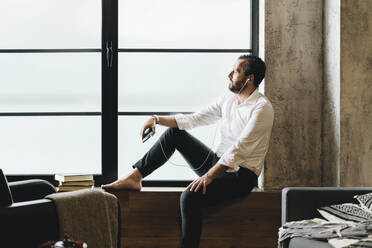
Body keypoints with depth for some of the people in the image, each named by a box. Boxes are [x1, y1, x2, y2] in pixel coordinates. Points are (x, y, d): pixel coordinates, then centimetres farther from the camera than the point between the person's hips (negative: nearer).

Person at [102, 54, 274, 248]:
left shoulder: (262, 107, -17)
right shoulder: (228, 99, 9)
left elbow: (239, 149, -25)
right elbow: (193, 119, 11)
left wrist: (209, 176, -30)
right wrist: (157, 119, -2)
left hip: (241, 176, -8)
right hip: (219, 164, 8)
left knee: (190, 196, -32)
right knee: (174, 133, 3)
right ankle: (134, 177, 2)